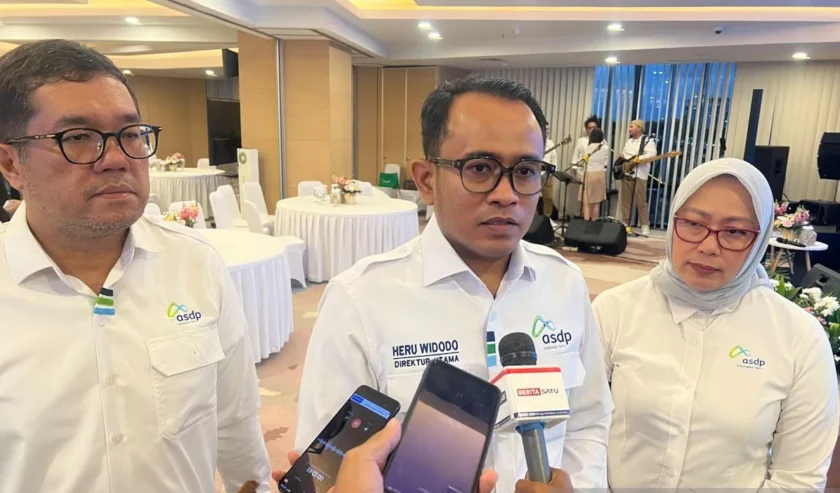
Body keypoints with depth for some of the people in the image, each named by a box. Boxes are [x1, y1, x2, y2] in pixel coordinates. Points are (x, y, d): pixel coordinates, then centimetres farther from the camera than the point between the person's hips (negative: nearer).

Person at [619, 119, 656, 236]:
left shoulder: (648, 141, -4)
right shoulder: (629, 141, 19)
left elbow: (652, 154, -20)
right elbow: (623, 154, 25)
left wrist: (638, 158, -28)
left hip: (639, 175, -7)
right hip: (626, 174, 7)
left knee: (641, 202, -6)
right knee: (625, 201, 8)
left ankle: (645, 226, -1)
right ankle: (625, 224, 15)